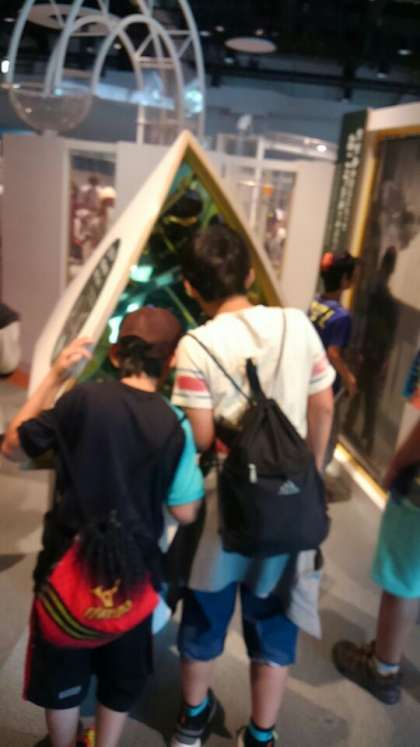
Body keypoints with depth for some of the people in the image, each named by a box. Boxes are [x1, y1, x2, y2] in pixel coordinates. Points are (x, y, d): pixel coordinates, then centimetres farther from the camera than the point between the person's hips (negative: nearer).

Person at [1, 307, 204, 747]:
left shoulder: (82, 399, -17)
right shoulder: (175, 425, -14)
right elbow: (185, 512, -9)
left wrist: (54, 377, -2)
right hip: (132, 570, 1)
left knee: (61, 670, 24)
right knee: (122, 674, 26)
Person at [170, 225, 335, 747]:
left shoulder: (195, 346, -16)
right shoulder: (297, 324, -6)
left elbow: (201, 439, -16)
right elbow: (323, 411, 0)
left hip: (224, 505, -2)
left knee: (204, 617, 22)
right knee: (272, 625, 20)